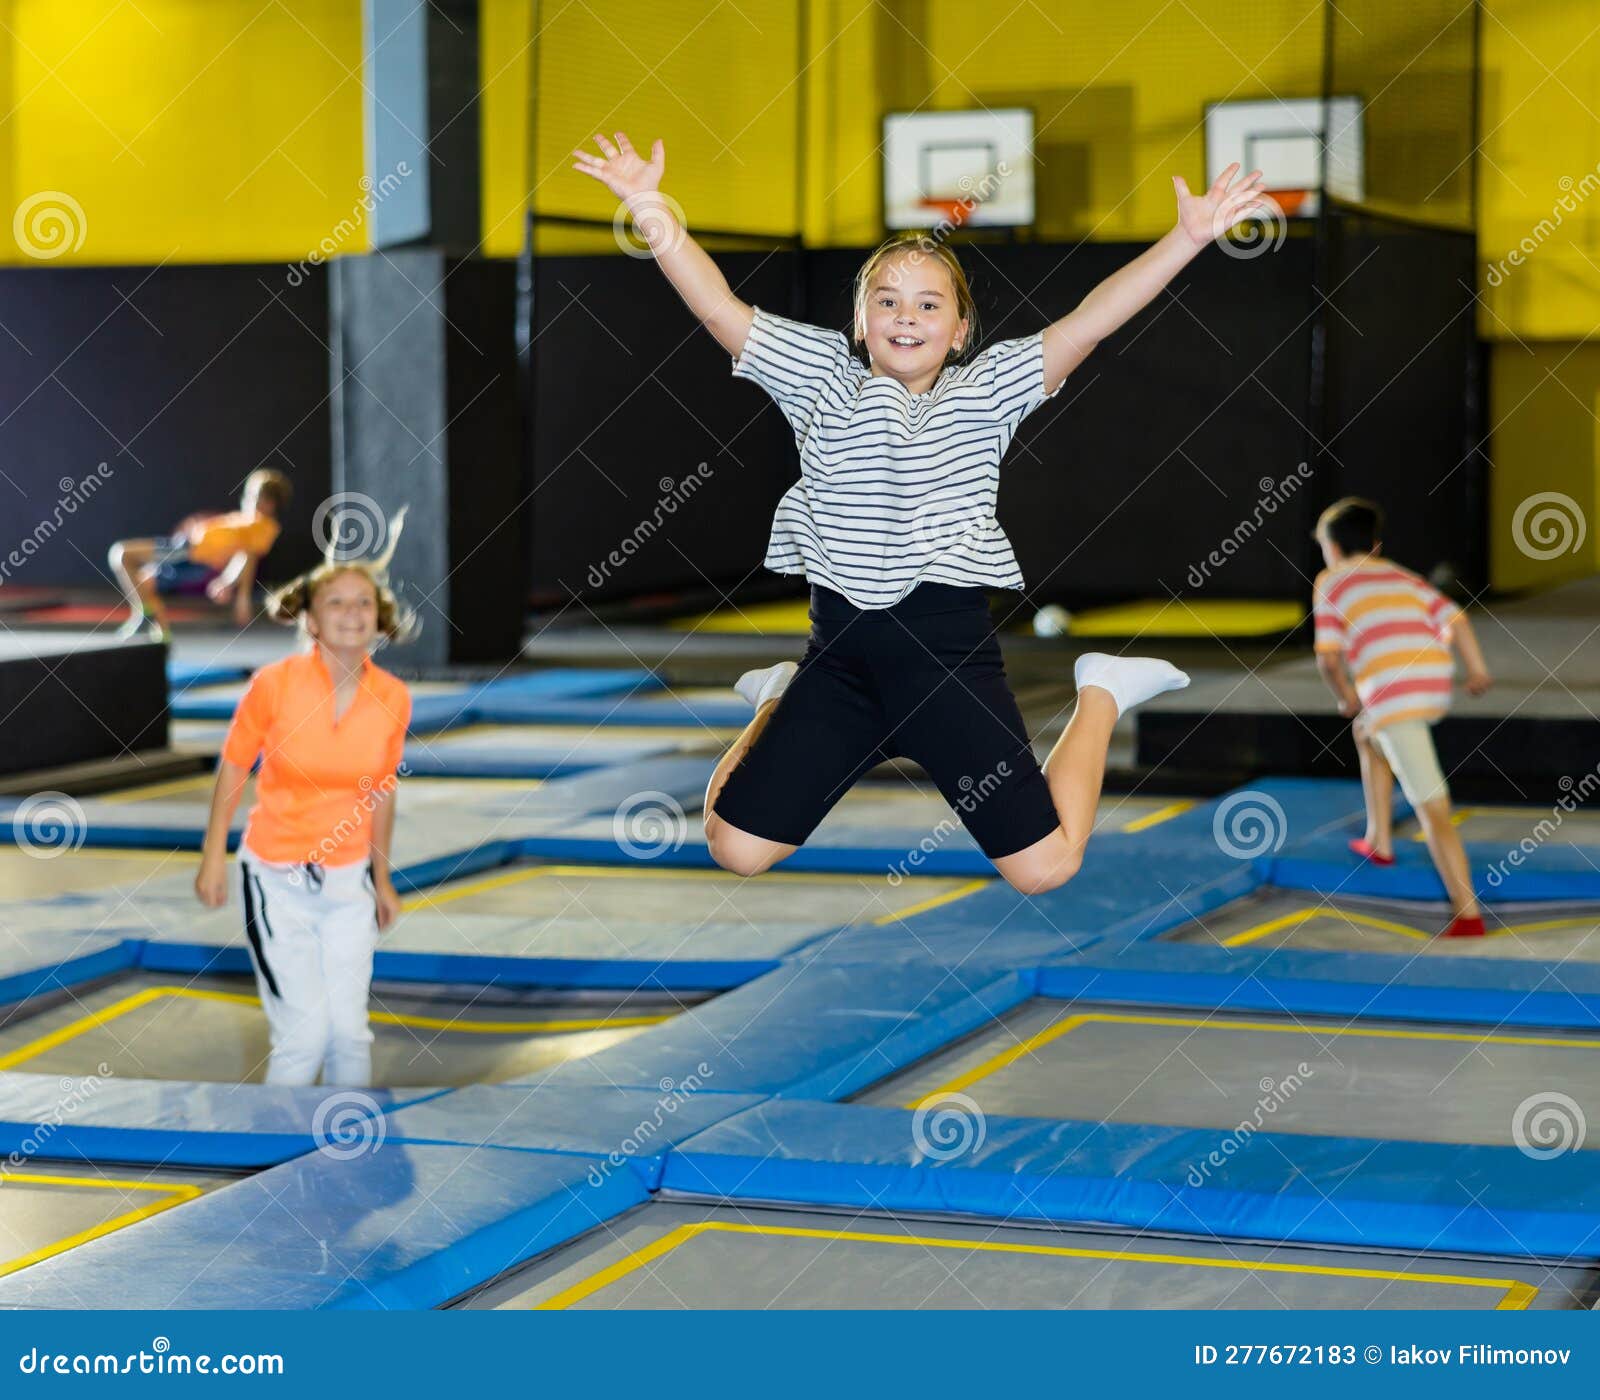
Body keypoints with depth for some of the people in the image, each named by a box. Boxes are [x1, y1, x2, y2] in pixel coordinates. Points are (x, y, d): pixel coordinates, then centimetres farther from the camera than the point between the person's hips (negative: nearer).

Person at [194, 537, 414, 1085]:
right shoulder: (273, 684, -15)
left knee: (350, 1031, 7)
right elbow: (232, 770, -3)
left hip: (348, 880, 3)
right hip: (277, 878, -3)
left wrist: (382, 877, 14)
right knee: (304, 1033, -6)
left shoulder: (392, 698, -7)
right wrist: (213, 860, -2)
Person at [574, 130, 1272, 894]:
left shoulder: (988, 389, 2)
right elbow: (718, 307, -5)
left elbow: (1089, 321, -9)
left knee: (1045, 866, -6)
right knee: (736, 847, -1)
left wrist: (1187, 238, -20)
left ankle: (1100, 698, 23)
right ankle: (781, 703, 30)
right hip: (841, 650, 2)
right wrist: (650, 210, -18)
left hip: (951, 649, -2)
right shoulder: (822, 377, 4)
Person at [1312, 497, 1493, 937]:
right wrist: (1478, 670, 10)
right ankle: (1378, 840, 37)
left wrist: (1346, 698, 17)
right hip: (1437, 684, 6)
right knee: (1366, 732, 35)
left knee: (1431, 807, -9)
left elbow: (1328, 657, 2)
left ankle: (1468, 913, -14)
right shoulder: (1403, 577, 26)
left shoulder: (1330, 582, 12)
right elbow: (1454, 618, 13)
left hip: (1391, 694, -6)